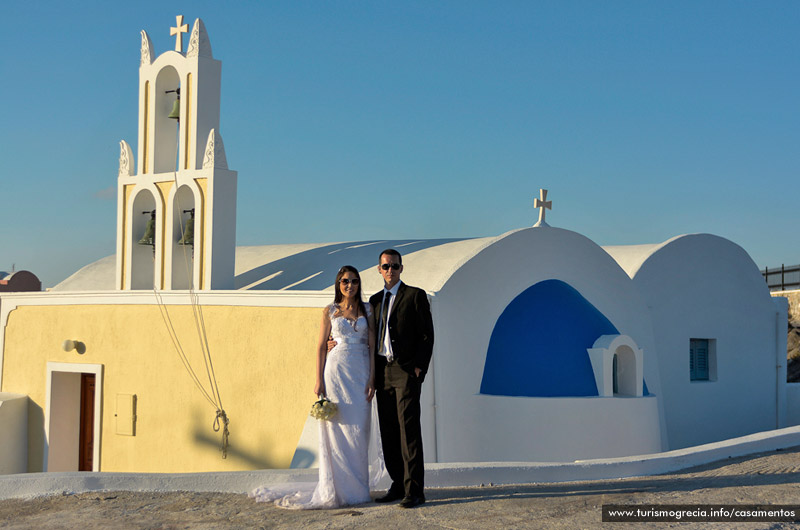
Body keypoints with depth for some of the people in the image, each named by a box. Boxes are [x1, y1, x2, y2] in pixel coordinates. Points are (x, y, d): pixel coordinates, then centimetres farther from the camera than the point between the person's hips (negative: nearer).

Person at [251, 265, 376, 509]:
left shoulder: (367, 310, 9)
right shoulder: (330, 312, 5)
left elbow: (372, 346, 5)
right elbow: (321, 346, 3)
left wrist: (372, 378, -4)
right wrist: (319, 380, -4)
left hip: (360, 374, 2)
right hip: (336, 372, -2)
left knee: (358, 430, 2)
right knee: (336, 430, -2)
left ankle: (357, 488, 9)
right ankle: (336, 489, 2)